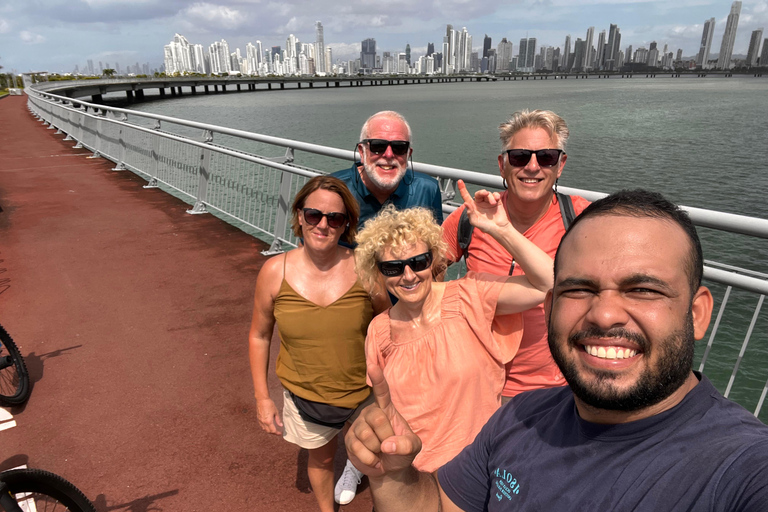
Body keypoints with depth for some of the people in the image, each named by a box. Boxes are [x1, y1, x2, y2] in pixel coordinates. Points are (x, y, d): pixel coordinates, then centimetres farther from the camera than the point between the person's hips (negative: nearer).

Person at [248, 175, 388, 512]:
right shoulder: (275, 272, -16)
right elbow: (259, 336, -1)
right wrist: (262, 398, 0)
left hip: (364, 393, -1)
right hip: (304, 396, 1)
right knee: (320, 458, 26)